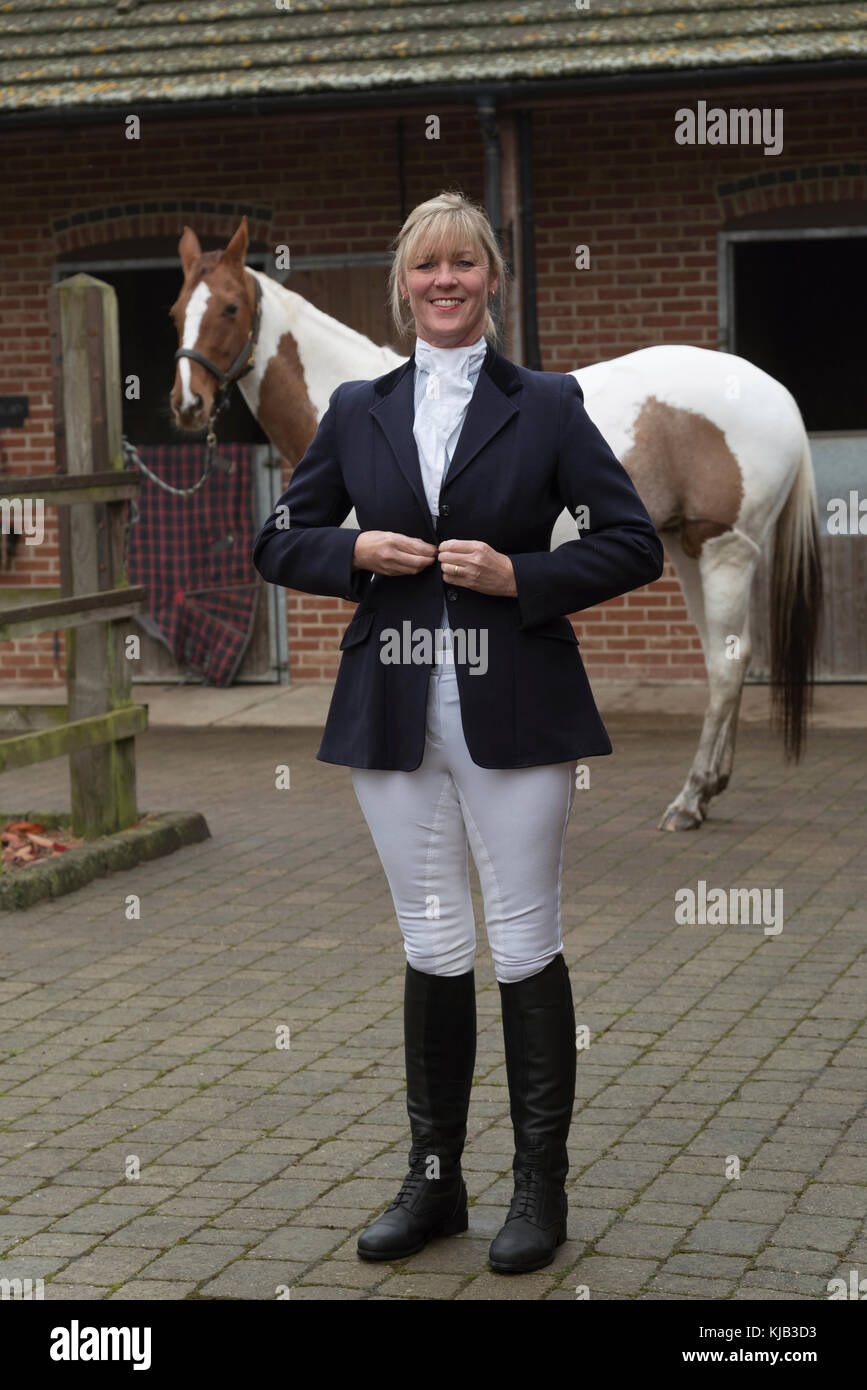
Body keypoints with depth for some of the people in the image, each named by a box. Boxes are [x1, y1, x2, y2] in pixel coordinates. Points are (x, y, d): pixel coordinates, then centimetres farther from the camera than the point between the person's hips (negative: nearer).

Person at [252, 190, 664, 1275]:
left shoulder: (546, 406, 3)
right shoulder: (356, 412, 10)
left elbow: (634, 544, 1)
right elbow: (279, 543, 14)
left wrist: (519, 575, -12)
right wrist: (356, 552, -6)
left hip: (514, 709, -3)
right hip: (395, 713, 3)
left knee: (524, 944, 1)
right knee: (432, 948, 10)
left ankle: (541, 1188, 13)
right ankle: (433, 1181, 21)